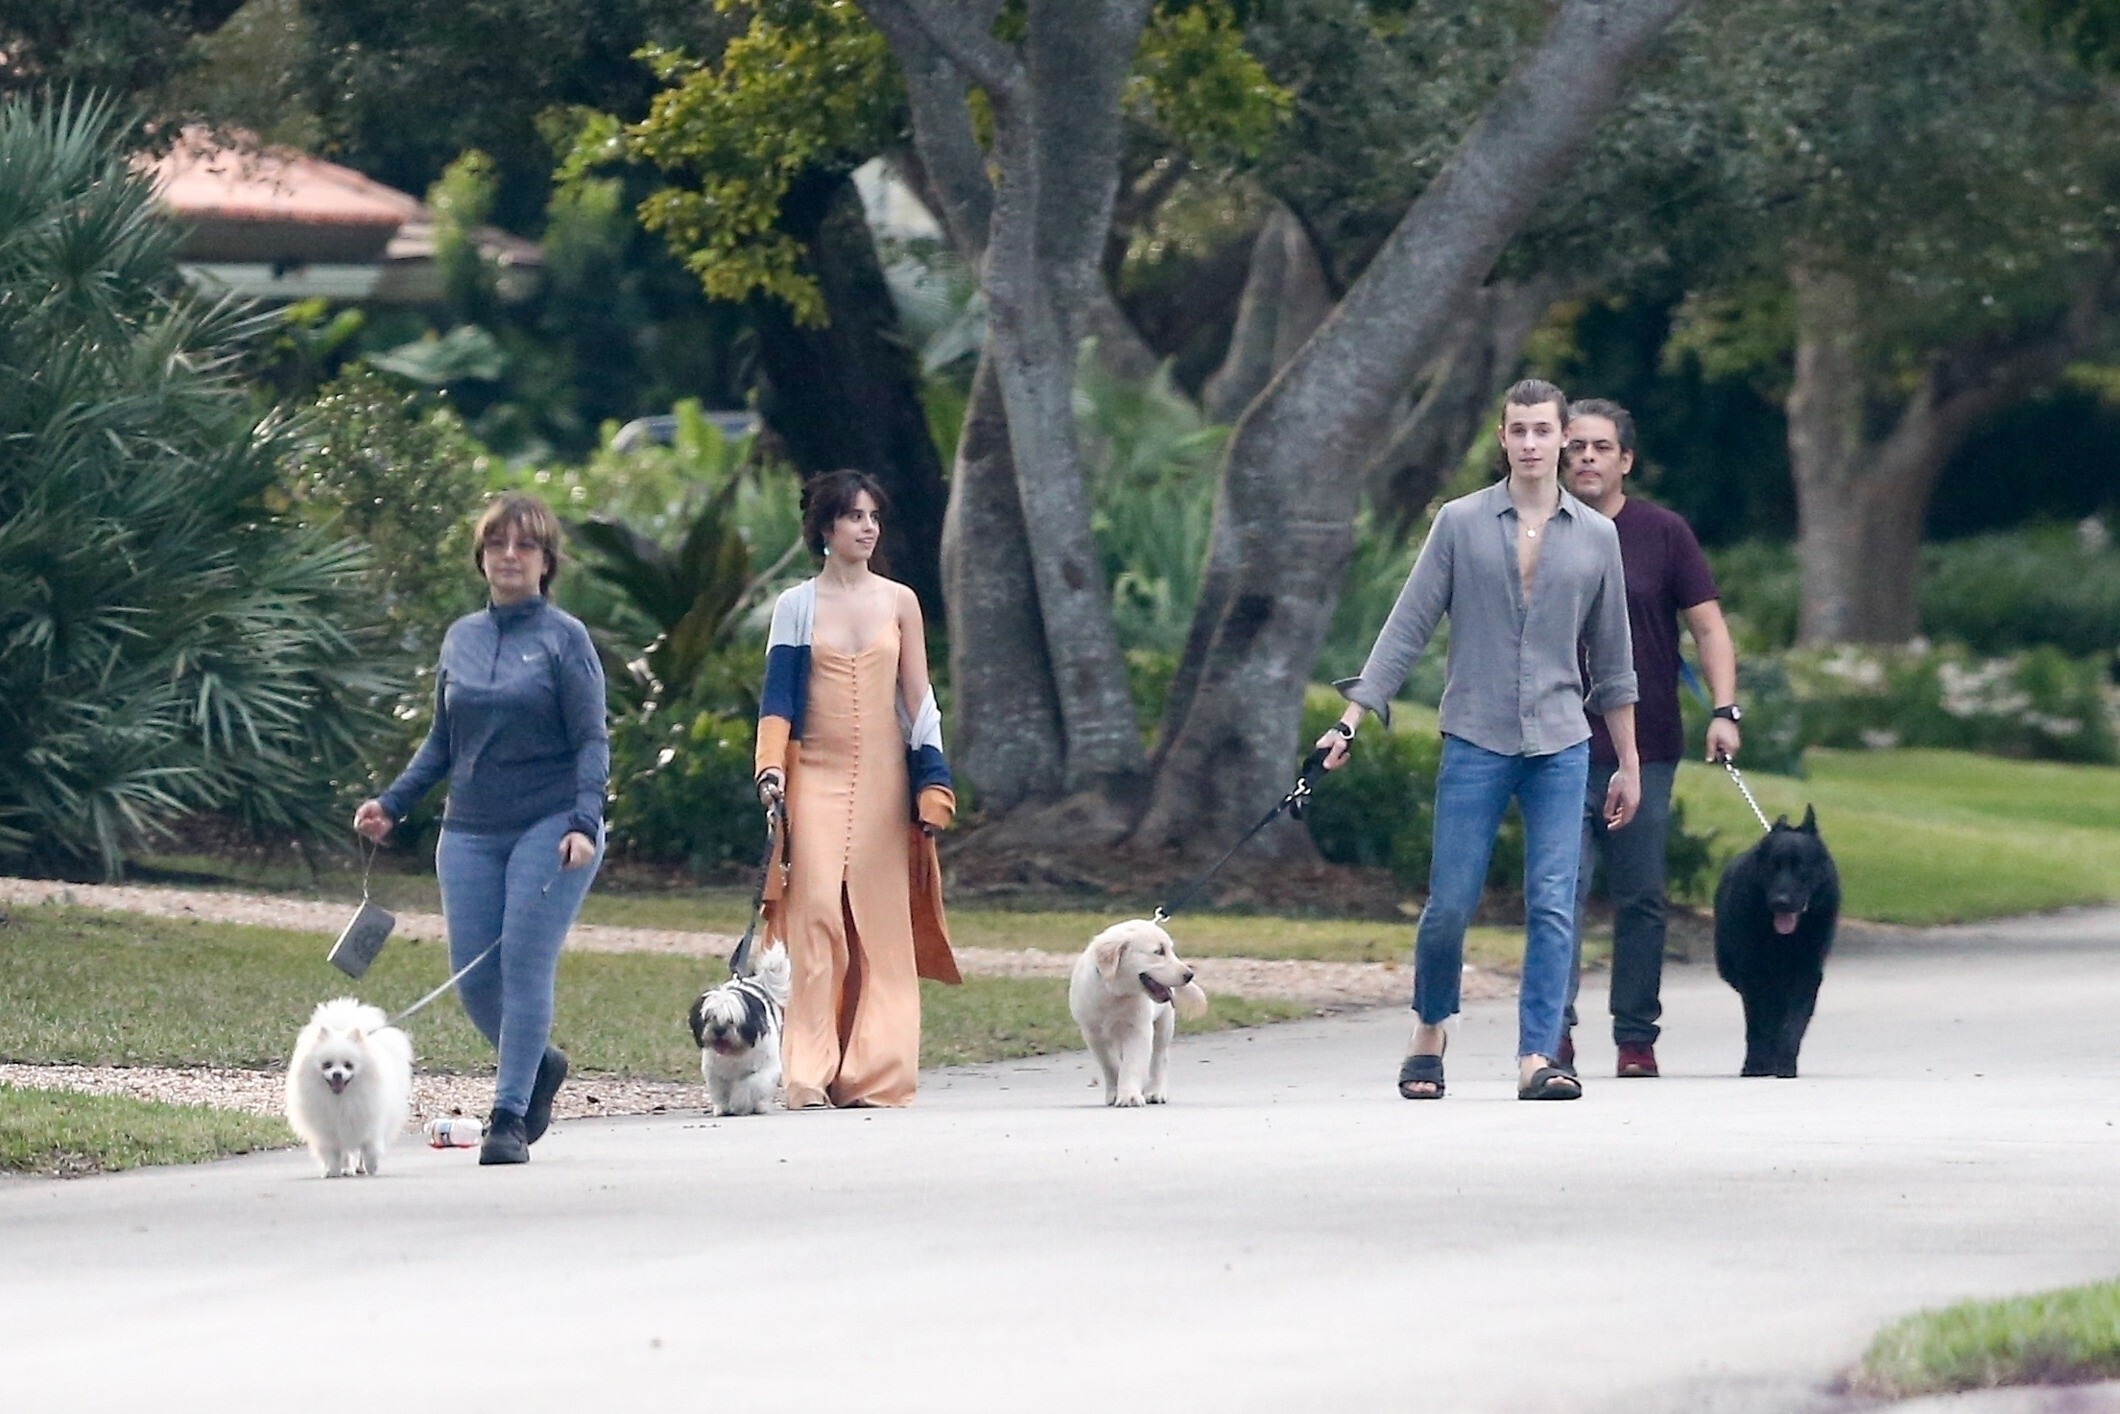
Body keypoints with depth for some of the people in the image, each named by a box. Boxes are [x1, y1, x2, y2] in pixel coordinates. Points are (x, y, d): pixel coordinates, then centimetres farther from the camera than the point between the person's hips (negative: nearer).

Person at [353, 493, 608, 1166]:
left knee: (526, 965, -10)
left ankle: (510, 1119, -6)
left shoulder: (565, 638, -2)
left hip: (549, 827, -5)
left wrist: (584, 822, -18)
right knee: (473, 978, -1)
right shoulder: (461, 638, 12)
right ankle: (539, 1064, 26)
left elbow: (592, 742, -5)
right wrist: (391, 804, 10)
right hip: (471, 829, 5)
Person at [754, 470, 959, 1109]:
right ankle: (810, 1076, -13)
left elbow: (918, 698, 9)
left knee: (881, 924, -2)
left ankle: (876, 1075, 1)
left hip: (882, 776, 1)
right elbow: (777, 695, 2)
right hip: (816, 777, -1)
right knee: (816, 918, -11)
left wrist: (932, 784, 2)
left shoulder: (899, 602, 9)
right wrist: (771, 767, -13)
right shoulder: (796, 606, 6)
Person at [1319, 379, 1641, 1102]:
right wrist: (1355, 716, -5)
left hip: (1561, 745, 1)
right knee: (1450, 903, -1)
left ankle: (1537, 1057, -6)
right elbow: (1407, 627, 3)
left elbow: (1612, 660, 14)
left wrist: (1627, 763, 15)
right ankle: (1428, 1036, 20)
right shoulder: (1460, 524, 2)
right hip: (1475, 741, -1)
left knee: (1553, 905, -7)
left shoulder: (1596, 536, 8)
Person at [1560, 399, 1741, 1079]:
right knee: (1563, 889, -10)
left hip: (1646, 749, 0)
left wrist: (1724, 710, -10)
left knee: (1641, 898, 2)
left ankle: (1636, 1039, 6)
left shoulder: (1663, 532, 4)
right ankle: (1555, 1029, -11)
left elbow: (1708, 625, 3)